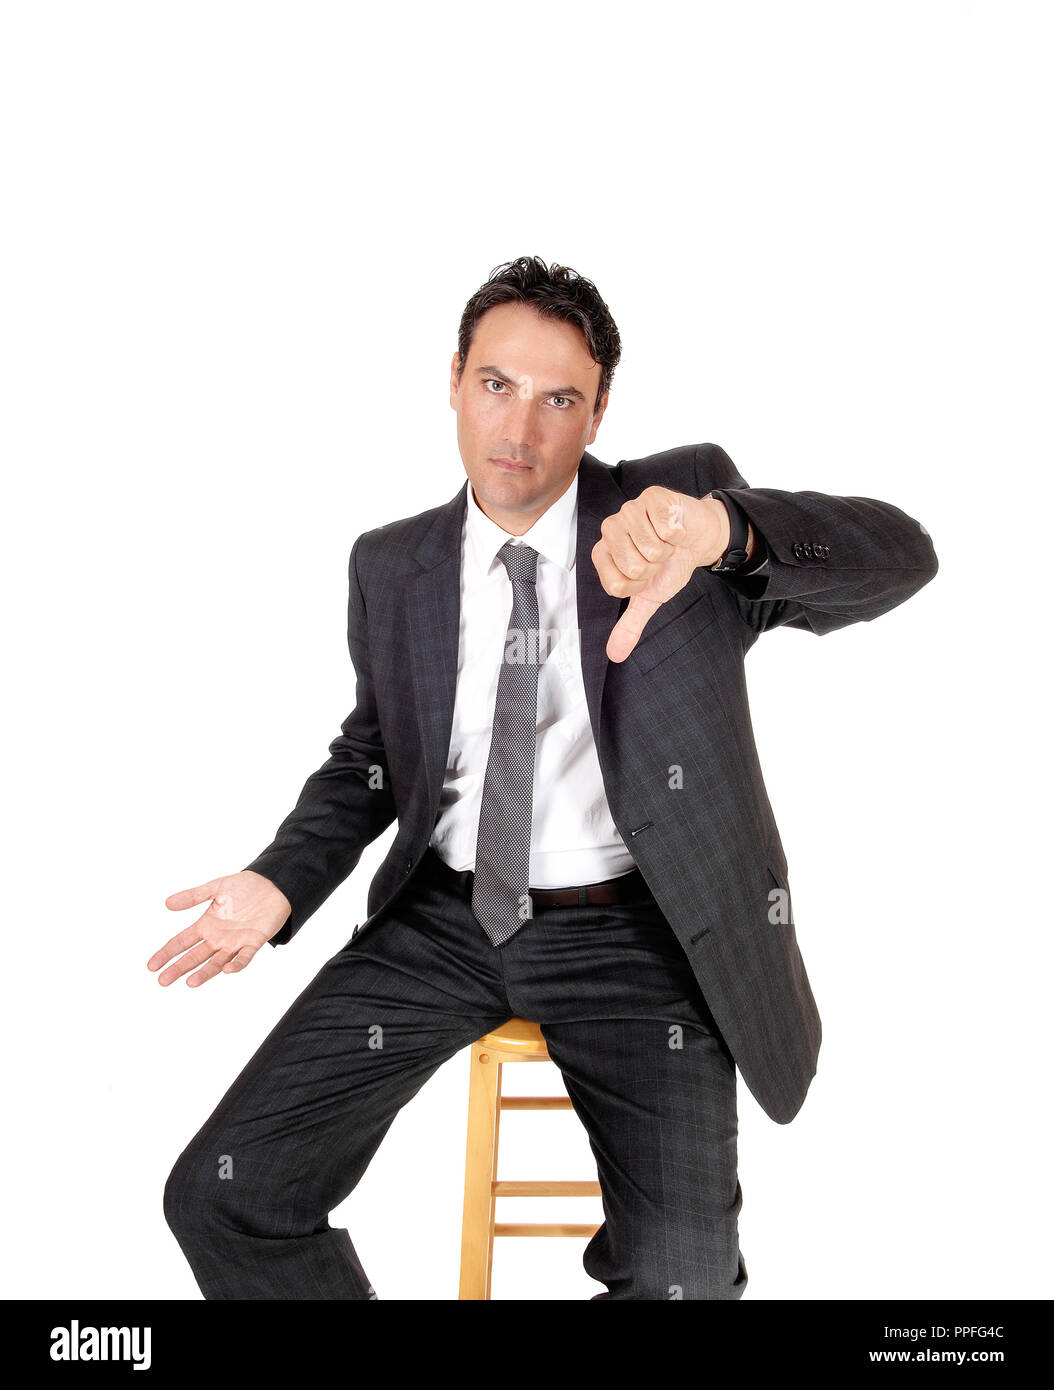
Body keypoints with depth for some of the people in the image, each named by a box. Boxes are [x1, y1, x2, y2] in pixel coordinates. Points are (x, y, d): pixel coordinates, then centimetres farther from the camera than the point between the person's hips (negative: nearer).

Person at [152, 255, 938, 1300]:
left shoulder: (681, 499, -4)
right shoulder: (392, 566, 7)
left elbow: (900, 554, -18)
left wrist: (723, 529, -39)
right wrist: (283, 881, -1)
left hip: (635, 932, -2)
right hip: (445, 918, 3)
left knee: (684, 1278, -21)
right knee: (219, 1194, -9)